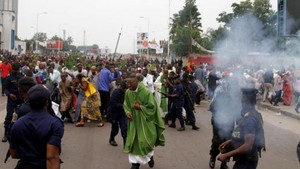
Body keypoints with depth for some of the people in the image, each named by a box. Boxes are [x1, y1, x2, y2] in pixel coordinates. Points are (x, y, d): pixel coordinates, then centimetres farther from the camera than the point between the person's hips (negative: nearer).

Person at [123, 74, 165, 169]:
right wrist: (128, 112, -12)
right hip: (133, 120, 4)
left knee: (145, 140, -1)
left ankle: (150, 155, 30)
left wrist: (140, 107, -22)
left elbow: (152, 107, -15)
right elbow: (126, 105, 7)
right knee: (134, 141, 3)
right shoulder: (128, 92, -6)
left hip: (145, 120, -4)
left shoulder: (146, 92, -21)